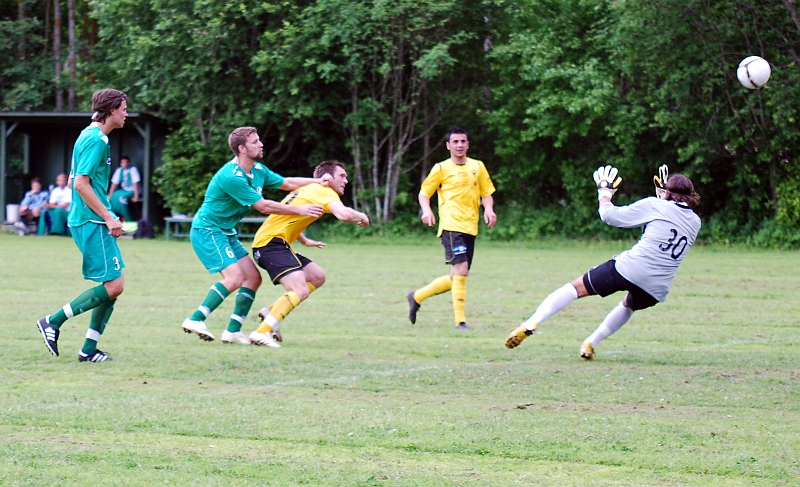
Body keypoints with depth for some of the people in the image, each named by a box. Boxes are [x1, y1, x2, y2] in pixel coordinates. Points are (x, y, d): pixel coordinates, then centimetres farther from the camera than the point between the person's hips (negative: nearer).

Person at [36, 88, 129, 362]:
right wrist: (108, 217, -17)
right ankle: (53, 321, -5)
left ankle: (89, 349, 10)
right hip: (92, 223, -10)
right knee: (113, 285, -11)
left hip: (91, 221, 10)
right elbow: (81, 183, -20)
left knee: (114, 286, 9)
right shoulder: (96, 139, -13)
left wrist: (109, 217, 21)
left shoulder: (91, 136, 18)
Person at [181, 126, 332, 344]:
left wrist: (317, 181, 8)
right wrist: (299, 210, -18)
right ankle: (195, 320, -19)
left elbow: (286, 183, 19)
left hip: (226, 232, 10)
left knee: (253, 277, 3)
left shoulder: (258, 170, 4)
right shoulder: (232, 177, -25)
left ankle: (233, 331, 5)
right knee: (234, 277, -23)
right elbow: (263, 206, -23)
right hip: (207, 230, -10)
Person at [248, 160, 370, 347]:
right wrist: (361, 217, -7)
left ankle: (271, 312, 12)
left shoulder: (308, 189, 22)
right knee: (301, 290, -22)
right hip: (271, 242, -10)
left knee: (317, 277, 15)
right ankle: (261, 333, -27)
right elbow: (344, 214, -27)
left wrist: (304, 240, 40)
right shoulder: (325, 192, -7)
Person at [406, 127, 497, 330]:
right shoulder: (441, 169, 3)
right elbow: (424, 193, 9)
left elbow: (486, 193, 17)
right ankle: (460, 321, -14)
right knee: (461, 270, -19)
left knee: (456, 278, 8)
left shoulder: (478, 167, 13)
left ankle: (417, 296, 27)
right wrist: (426, 211, -11)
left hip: (470, 228, 6)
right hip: (451, 226, -6)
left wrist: (489, 209, -4)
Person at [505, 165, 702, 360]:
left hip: (629, 268, -5)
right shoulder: (695, 222, 14)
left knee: (576, 287, 8)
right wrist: (664, 199, 35)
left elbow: (609, 215, 3)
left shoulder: (654, 206, 0)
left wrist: (605, 192, 20)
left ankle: (531, 324, -6)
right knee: (628, 305, 37)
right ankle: (589, 345, 31)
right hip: (656, 289, 5)